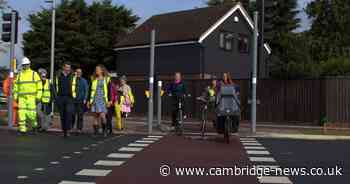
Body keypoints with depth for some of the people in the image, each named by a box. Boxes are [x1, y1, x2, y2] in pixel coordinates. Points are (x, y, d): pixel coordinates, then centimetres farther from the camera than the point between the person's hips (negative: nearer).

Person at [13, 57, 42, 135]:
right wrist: (15, 97, 10)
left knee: (31, 113, -6)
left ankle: (34, 124, 22)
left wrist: (38, 97, -8)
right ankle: (22, 129, 1)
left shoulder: (34, 74, 1)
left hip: (31, 98, -3)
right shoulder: (19, 75, 12)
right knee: (21, 113, -5)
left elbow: (39, 86, -1)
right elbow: (16, 86, 16)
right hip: (22, 98, 3)